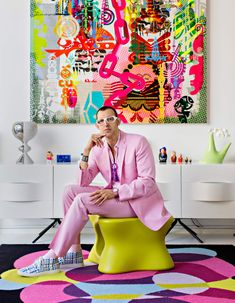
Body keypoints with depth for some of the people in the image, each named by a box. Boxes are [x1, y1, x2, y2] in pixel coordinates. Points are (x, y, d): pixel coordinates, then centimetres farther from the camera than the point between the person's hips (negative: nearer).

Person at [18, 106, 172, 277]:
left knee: (82, 200, -24)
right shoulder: (98, 149, 3)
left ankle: (51, 259, -17)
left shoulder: (138, 142, -13)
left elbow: (148, 182, -17)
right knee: (71, 190, -11)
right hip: (115, 196, 7)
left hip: (138, 200, -7)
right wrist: (87, 151, -14)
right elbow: (83, 183, -3)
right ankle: (74, 254, -8)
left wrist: (114, 192, -27)